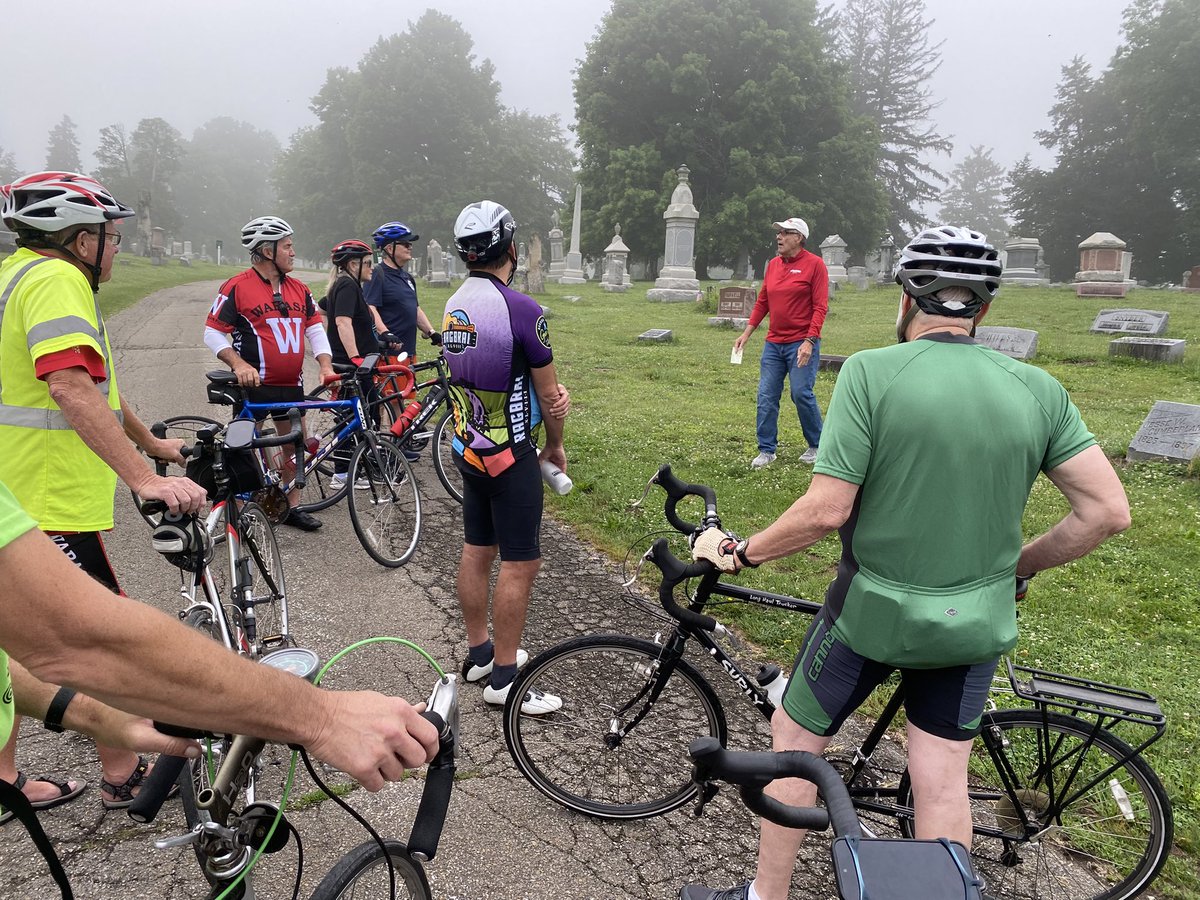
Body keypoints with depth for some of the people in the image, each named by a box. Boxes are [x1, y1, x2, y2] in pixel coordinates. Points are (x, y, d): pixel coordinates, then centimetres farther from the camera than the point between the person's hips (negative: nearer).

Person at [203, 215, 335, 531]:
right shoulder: (237, 287, -8)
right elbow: (213, 332, -7)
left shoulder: (299, 289, 9)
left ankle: (293, 507, 24)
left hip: (291, 385, 6)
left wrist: (325, 364, -6)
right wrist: (238, 363, -22)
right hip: (253, 385, -6)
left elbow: (315, 329, 10)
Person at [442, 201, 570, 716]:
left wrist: (554, 393, -7)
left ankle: (480, 654, 30)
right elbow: (549, 391, -11)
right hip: (510, 452, -9)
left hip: (468, 446, 9)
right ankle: (503, 679, 8)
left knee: (477, 551, 16)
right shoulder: (521, 308, -20)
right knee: (520, 563, 0)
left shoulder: (454, 306, 6)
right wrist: (555, 446, 5)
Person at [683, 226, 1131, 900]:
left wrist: (738, 554, -7)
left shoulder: (871, 371, -17)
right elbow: (1109, 511, -4)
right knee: (943, 780, 17)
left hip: (874, 611, -3)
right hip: (976, 620, 4)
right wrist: (1019, 566, 10)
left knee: (795, 741, 17)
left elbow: (824, 511, -21)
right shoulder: (1038, 389, -4)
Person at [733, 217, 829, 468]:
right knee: (766, 397, 2)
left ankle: (817, 446, 14)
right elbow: (762, 303, 17)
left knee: (801, 394, -5)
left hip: (801, 343, -6)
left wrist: (809, 341, -18)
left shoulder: (814, 264, -5)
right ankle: (767, 450, 12)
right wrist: (746, 334, 11)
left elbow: (820, 307, -10)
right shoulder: (773, 265, 12)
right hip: (773, 343, 6)